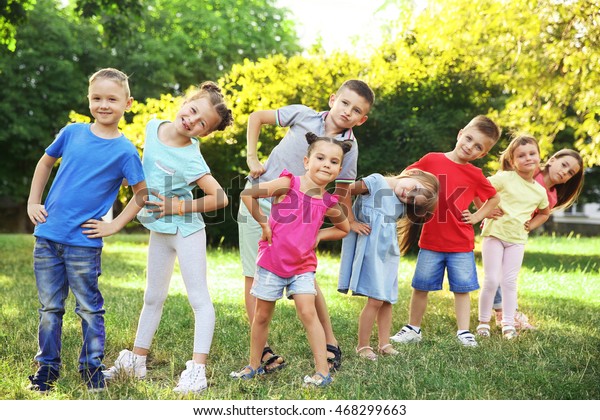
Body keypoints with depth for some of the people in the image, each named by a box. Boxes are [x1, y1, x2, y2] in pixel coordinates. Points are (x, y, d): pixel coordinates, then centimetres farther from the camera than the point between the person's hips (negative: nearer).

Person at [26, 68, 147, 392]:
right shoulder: (72, 132, 3)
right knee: (49, 307, 12)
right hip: (47, 236, 3)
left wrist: (114, 226, -5)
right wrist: (33, 202, 11)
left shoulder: (125, 151, -6)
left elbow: (142, 193, 0)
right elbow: (45, 163, 18)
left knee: (89, 309, 6)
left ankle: (92, 366, 21)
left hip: (84, 243, -3)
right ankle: (47, 367, 23)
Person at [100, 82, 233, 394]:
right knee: (153, 297, 16)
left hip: (186, 229, -8)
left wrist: (179, 207, -23)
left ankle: (197, 370, -5)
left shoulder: (190, 160, -24)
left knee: (199, 299, -3)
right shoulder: (153, 126, -5)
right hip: (159, 230, 8)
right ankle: (135, 362, 26)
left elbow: (220, 198, -23)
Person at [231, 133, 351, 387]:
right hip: (271, 262, -1)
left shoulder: (328, 203, 0)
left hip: (302, 266, 2)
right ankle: (254, 365, 25)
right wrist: (263, 223, -10)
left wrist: (318, 235, 5)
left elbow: (344, 229, 20)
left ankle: (323, 370, -5)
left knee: (308, 312, -10)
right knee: (262, 316, 9)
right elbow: (247, 194, -13)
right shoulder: (288, 184, -12)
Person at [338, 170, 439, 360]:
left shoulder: (402, 205, 8)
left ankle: (384, 344, 19)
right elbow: (344, 192, -9)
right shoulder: (376, 182, -9)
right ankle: (363, 346, 0)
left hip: (389, 252, 7)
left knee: (387, 300, 10)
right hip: (370, 249, -7)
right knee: (376, 300, -10)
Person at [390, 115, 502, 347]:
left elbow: (494, 199, 15)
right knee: (420, 287, 8)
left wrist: (476, 217, 3)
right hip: (430, 241, 0)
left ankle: (464, 332, 14)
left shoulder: (475, 175, 0)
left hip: (461, 244, 0)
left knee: (462, 288, 4)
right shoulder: (431, 160, -4)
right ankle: (413, 329, 21)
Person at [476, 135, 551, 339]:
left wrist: (531, 225, 9)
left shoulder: (540, 191, 5)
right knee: (492, 280, -3)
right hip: (494, 234, -4)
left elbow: (544, 213, 24)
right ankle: (483, 321, 11)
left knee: (510, 282, 5)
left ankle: (508, 324, 13)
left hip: (517, 239, 4)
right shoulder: (505, 178, -10)